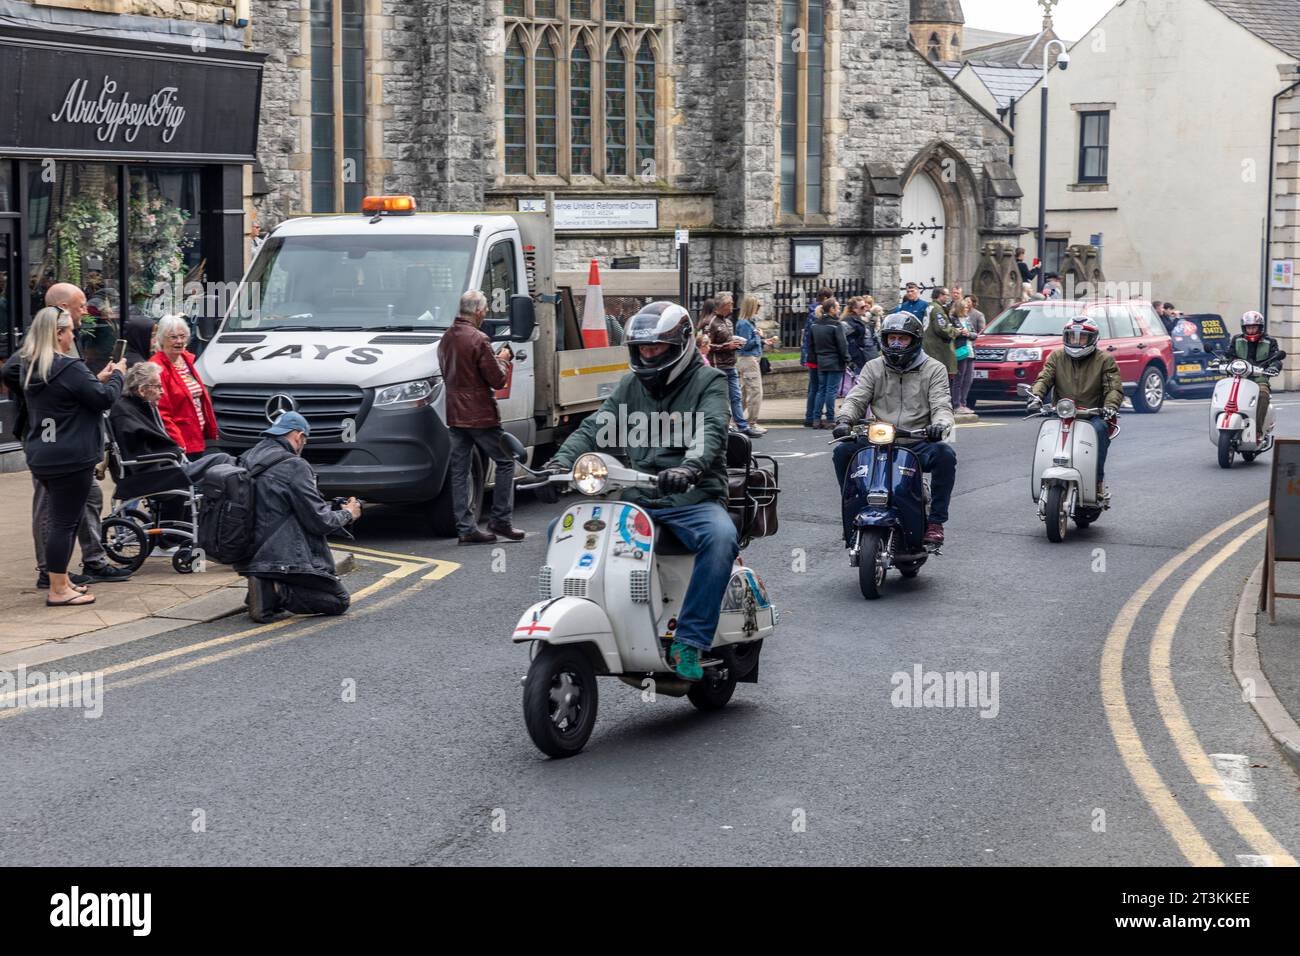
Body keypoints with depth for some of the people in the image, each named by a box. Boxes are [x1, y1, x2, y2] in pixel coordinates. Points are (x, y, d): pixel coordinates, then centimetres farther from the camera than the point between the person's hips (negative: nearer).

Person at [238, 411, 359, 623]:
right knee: (340, 601, 7)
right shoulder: (294, 466, -15)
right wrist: (348, 514, 6)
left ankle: (267, 589, 6)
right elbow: (319, 521, -14)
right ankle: (279, 593, -13)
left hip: (248, 556, 8)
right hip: (283, 559, -8)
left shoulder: (245, 461, 8)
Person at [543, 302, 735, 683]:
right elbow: (594, 428, 5)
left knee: (721, 538, -37)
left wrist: (689, 468, -39)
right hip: (638, 500, 5)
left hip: (694, 499, -5)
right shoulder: (632, 386, 17)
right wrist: (561, 462, -15)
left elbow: (711, 431, -17)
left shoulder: (708, 382, 1)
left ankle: (688, 644, -34)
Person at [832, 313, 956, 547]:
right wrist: (844, 420, -18)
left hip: (918, 444, -2)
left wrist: (940, 424, -27)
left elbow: (941, 405, -3)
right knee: (843, 451, -22)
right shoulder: (874, 368, 16)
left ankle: (935, 521, -23)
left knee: (945, 454, -33)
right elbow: (856, 399, 6)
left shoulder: (934, 369, 9)